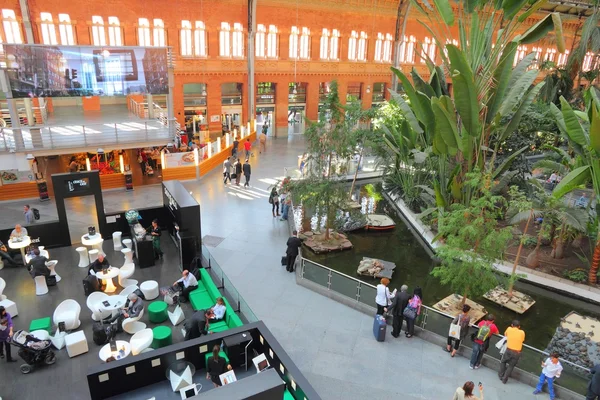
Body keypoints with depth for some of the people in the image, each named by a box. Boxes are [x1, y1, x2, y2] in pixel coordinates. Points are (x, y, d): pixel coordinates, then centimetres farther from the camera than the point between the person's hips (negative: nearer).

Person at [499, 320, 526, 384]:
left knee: (503, 362, 24)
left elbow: (505, 334, 22)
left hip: (509, 350, -1)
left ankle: (501, 375, 27)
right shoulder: (522, 332, 2)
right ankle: (504, 379, 16)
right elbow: (522, 340, 16)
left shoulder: (509, 329, 3)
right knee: (511, 366, 16)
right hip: (517, 353, 1)